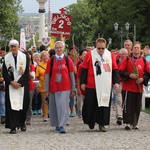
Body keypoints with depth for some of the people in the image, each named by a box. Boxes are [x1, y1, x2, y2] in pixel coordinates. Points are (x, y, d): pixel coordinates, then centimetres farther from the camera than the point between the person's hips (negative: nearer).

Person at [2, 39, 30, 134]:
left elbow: (26, 72, -3)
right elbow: (4, 73, 1)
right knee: (11, 105, -6)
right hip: (10, 86, 0)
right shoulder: (6, 58, 2)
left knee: (23, 105, 4)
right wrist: (11, 82, -12)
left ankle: (22, 123, 25)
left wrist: (19, 83, -12)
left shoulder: (24, 57, -1)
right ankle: (13, 127, -5)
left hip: (22, 85, 0)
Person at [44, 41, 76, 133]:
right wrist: (47, 89, 0)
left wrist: (73, 89, 2)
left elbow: (72, 75, 4)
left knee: (63, 106, -11)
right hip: (54, 87, 2)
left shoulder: (68, 60, 3)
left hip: (65, 87, -2)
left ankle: (62, 126, -13)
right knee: (55, 106, 6)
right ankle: (57, 124, 20)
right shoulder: (51, 61, 4)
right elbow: (47, 75, 5)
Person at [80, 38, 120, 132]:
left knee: (104, 105, 0)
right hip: (92, 86, -2)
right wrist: (83, 82, -1)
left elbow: (115, 70, 11)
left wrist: (116, 82, 4)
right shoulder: (89, 55, 0)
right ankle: (91, 122, 22)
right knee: (91, 105, 4)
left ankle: (102, 124, 6)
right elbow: (84, 70, 2)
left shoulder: (110, 55, 7)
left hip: (106, 86, 2)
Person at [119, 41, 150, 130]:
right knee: (128, 105, -6)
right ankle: (128, 123, -2)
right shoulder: (127, 60, 1)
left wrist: (143, 79, -11)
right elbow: (121, 71, -3)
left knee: (137, 106, 6)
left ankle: (135, 123, 17)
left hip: (139, 88, 2)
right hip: (128, 87, -2)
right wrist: (129, 75, -17)